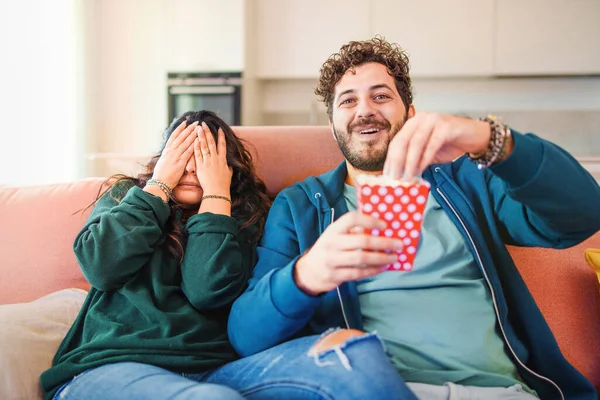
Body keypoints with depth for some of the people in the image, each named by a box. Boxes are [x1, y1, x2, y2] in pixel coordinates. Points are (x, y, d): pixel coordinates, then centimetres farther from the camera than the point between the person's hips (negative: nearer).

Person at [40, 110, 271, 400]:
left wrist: (216, 190, -1)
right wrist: (159, 184, 1)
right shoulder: (126, 196, 16)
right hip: (113, 362, -1)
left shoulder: (238, 218, 13)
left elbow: (208, 291, -7)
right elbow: (100, 269, -5)